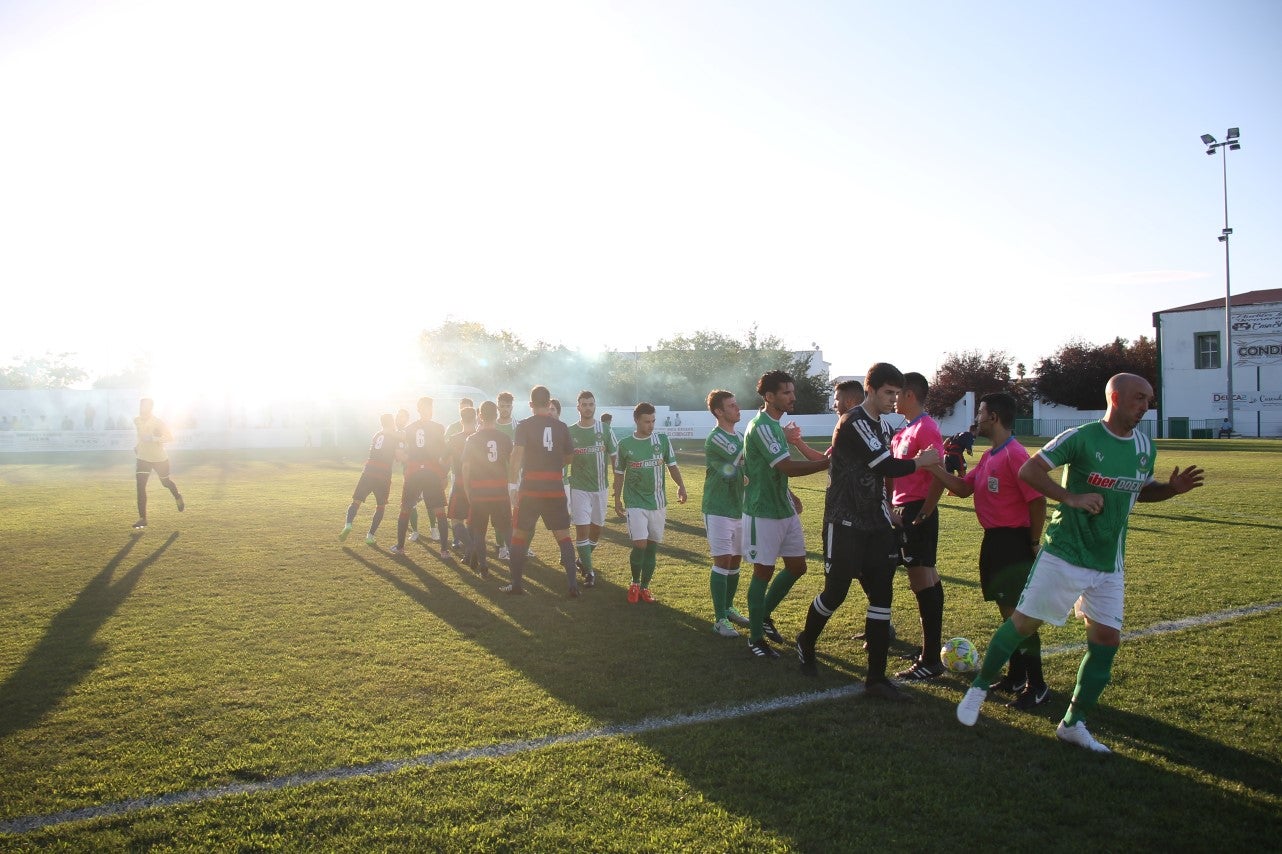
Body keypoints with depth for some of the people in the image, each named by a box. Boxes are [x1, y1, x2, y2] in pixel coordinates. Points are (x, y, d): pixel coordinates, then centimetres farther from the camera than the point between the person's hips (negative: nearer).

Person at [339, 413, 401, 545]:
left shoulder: (376, 435, 19)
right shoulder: (396, 437, 2)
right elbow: (399, 454, -11)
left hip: (368, 472, 3)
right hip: (383, 475, -3)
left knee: (356, 501, 9)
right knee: (381, 506, 12)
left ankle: (348, 525, -16)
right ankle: (370, 536, 5)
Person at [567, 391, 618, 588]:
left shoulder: (605, 430, 0)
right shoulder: (570, 432, 0)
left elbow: (614, 458, 3)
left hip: (601, 487, 2)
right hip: (579, 488, -2)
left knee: (596, 529, 11)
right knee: (582, 529, -8)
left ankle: (583, 560, 35)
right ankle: (588, 571, -1)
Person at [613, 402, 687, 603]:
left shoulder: (663, 440, 0)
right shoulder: (625, 444, -1)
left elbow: (672, 465, 4)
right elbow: (619, 473, 9)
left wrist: (680, 486, -12)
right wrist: (617, 499, 9)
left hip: (658, 502, 2)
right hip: (635, 502, -2)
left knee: (652, 546, 7)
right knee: (640, 544, -12)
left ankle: (645, 586, 22)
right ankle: (635, 583, 12)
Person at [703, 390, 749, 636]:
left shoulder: (739, 436, 13)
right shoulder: (716, 438, -15)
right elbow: (745, 457, -26)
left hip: (738, 509, 8)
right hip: (718, 511, -8)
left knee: (735, 561, 14)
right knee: (722, 561, -8)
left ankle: (728, 608, 29)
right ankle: (719, 619, -3)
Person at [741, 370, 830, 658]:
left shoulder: (776, 426, 13)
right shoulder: (762, 427, -19)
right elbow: (788, 467, -27)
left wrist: (789, 496, 16)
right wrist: (829, 462, -26)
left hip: (784, 510, 9)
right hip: (763, 513, -9)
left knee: (797, 566, 13)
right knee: (764, 571, 0)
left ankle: (764, 616, 31)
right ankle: (756, 637, 13)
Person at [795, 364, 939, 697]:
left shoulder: (881, 425, 13)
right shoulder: (853, 422, -17)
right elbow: (887, 466, -21)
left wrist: (886, 508, 11)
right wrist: (920, 462, -6)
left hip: (875, 525, 8)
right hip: (845, 524, -8)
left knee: (882, 595, 2)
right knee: (835, 592, 2)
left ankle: (876, 678, 8)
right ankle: (806, 643, 32)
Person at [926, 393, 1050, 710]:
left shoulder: (1014, 455, -18)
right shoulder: (988, 456, 12)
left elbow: (1037, 500, -19)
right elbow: (963, 487, 16)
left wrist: (1033, 544, -12)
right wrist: (933, 467, 7)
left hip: (1013, 542, -10)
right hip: (993, 541, 10)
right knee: (1007, 610, 16)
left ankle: (1037, 686, 4)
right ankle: (1016, 676, 26)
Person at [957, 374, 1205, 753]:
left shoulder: (1146, 447, 7)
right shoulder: (1080, 438, -13)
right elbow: (1028, 471, -14)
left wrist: (1172, 489, 1)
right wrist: (1071, 498, -25)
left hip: (1108, 565, 6)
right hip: (1064, 554, -6)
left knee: (1107, 639, 3)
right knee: (1023, 622, -2)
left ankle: (1073, 724, 17)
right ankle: (979, 687, 19)